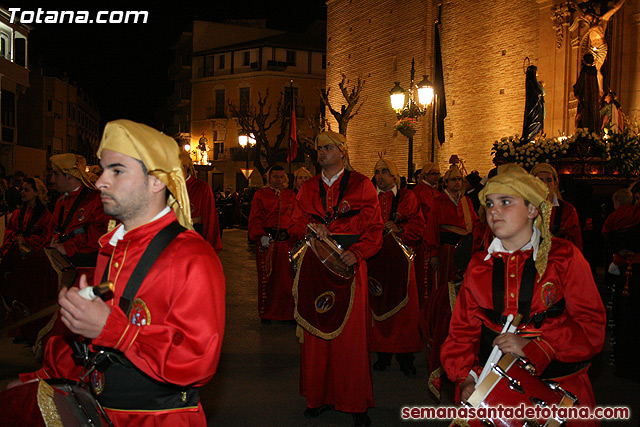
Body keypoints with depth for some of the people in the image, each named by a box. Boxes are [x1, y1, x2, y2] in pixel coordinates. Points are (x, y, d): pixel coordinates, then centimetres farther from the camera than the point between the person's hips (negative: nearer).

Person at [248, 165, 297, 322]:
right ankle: (266, 313, 15)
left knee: (287, 276, 1)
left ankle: (286, 311, 12)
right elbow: (254, 218, -1)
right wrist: (261, 236, -14)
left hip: (286, 240, 2)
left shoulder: (291, 195, 13)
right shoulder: (260, 194, 5)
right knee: (267, 275, 3)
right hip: (267, 239, -2)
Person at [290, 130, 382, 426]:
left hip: (349, 265, -3)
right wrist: (311, 226, -7)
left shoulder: (361, 185, 4)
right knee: (316, 331, 4)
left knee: (351, 332, -1)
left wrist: (357, 253, -15)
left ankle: (355, 402, 11)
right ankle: (320, 396, 18)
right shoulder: (308, 188, 15)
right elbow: (296, 225, 15)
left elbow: (374, 227, 1)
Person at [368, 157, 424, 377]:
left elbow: (418, 225, 2)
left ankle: (405, 358, 6)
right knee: (378, 305, 0)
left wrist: (398, 229, -12)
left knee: (403, 306, -2)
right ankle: (383, 354, 11)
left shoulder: (407, 196, 9)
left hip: (399, 257, -1)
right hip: (375, 258, 1)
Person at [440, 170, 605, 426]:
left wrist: (533, 346, -17)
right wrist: (465, 377, -8)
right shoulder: (479, 265, 8)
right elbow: (462, 329, 8)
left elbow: (592, 328, -5)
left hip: (558, 387, -1)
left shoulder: (565, 257, 0)